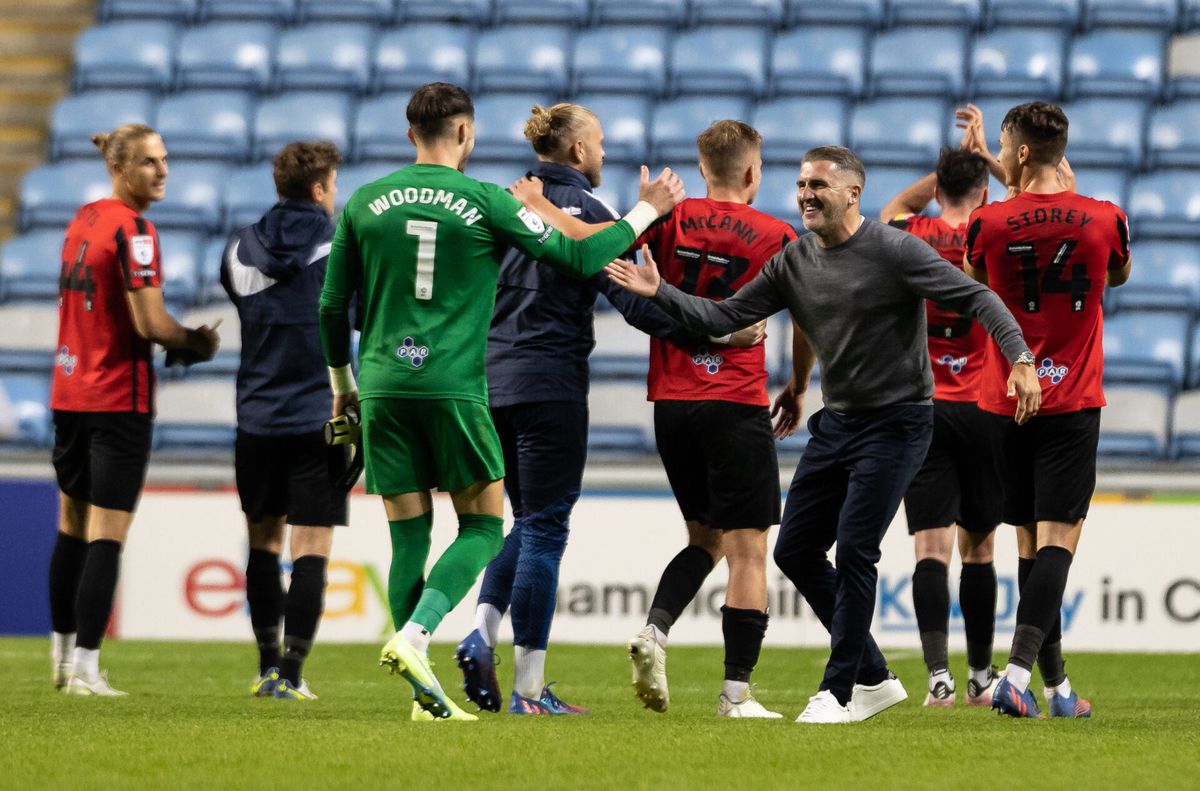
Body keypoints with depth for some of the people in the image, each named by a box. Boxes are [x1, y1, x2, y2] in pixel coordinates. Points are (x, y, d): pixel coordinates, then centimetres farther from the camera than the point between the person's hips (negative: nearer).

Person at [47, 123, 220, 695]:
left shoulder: (84, 219, 11)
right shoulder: (133, 230, -15)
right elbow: (150, 324, -19)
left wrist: (174, 341, 14)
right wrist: (196, 343, 0)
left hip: (68, 391, 8)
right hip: (119, 400, -8)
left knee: (72, 528, 16)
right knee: (107, 536, -5)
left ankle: (63, 658, 23)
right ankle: (85, 668, -7)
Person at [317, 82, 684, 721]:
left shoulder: (365, 203, 8)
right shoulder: (485, 201, -2)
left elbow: (333, 304, 13)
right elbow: (578, 258, 0)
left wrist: (342, 383, 27)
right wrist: (646, 212, 14)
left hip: (383, 386, 4)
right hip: (453, 388, -4)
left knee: (408, 535, 7)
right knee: (482, 526, 7)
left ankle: (425, 696, 3)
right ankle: (414, 637, -16)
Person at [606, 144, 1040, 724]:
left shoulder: (893, 251, -14)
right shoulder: (793, 262, 5)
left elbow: (975, 298, -16)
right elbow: (725, 317, 4)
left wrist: (1020, 359, -29)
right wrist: (661, 293, -8)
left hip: (896, 421, -8)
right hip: (836, 422, 8)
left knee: (854, 552, -13)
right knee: (795, 551, 5)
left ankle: (839, 693, -2)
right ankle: (874, 679, 16)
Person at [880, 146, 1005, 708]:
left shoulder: (909, 238, 2)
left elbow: (895, 208, 26)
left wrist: (949, 168, 20)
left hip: (920, 410, 0)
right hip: (982, 409, 0)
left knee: (931, 547, -5)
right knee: (978, 545, 11)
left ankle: (938, 672, -19)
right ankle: (981, 676, 17)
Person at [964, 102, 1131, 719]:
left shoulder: (988, 223, -8)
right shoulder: (1104, 221, -5)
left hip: (1007, 406, 1)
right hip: (1073, 406, -1)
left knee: (1030, 543, 11)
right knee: (1057, 541, -5)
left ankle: (1057, 685, 16)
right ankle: (1018, 672, -22)